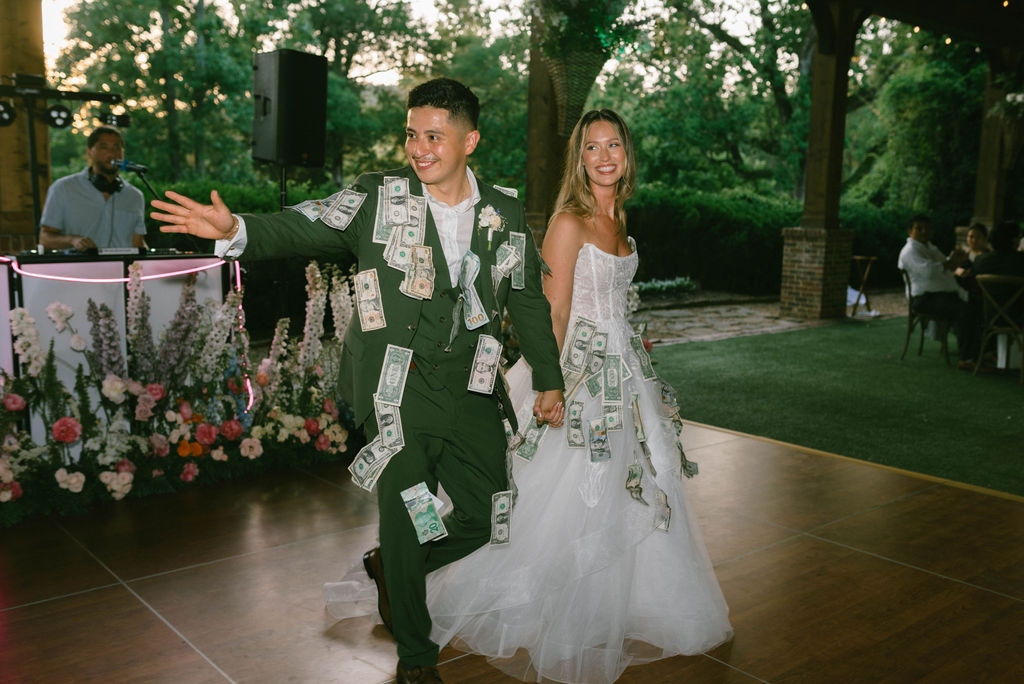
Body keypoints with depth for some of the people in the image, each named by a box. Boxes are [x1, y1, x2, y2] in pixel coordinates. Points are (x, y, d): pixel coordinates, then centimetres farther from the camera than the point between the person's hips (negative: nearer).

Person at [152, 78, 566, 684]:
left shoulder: (506, 213, 4)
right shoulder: (377, 197, -4)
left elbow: (529, 301, 11)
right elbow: (303, 230, -13)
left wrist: (550, 382, 13)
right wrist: (237, 230, -33)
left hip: (472, 387, 4)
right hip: (398, 385, -3)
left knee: (485, 517, 10)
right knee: (405, 517, 4)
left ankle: (389, 568, 40)